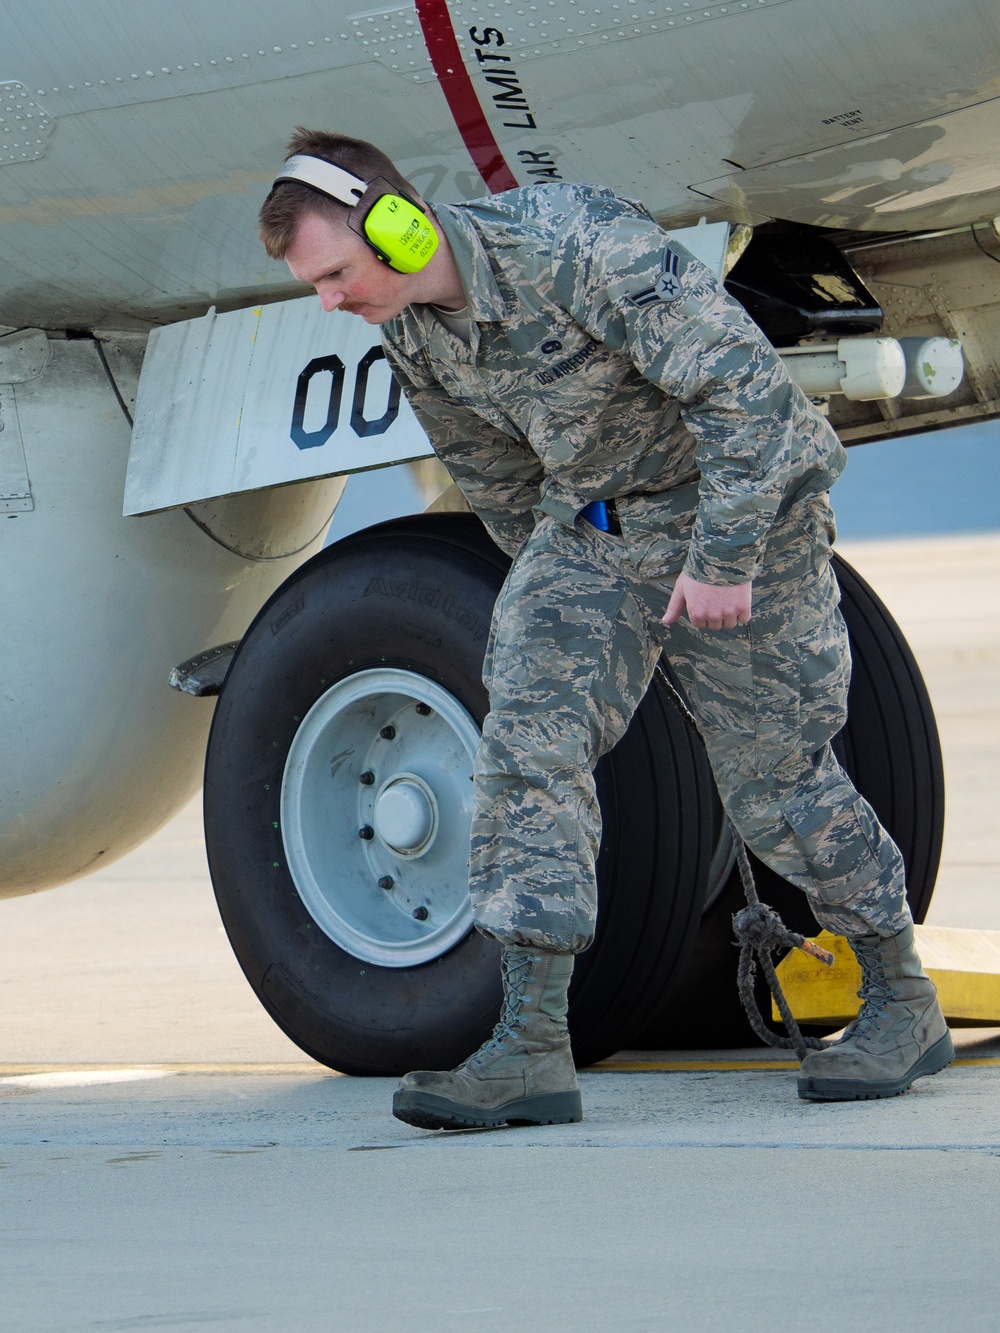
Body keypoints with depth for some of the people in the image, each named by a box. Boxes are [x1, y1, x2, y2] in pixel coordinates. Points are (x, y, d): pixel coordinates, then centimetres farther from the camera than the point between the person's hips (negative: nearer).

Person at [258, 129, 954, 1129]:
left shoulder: (575, 247, -29)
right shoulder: (408, 332, -4)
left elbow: (743, 382, -28)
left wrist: (721, 557, -24)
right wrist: (547, 583, 20)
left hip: (738, 508, -6)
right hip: (586, 523, 6)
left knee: (774, 781, -1)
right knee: (526, 742, -11)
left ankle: (902, 1003, 20)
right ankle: (532, 1047, -15)